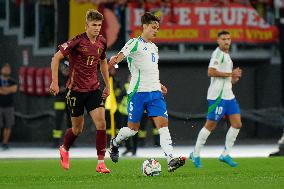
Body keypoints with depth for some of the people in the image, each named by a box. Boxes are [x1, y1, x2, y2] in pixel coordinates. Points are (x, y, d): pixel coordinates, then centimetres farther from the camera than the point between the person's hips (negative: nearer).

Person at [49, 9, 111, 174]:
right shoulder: (77, 41, -15)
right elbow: (56, 58, -11)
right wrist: (55, 82, -15)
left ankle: (101, 163, -9)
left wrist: (107, 85, 23)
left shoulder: (102, 42, 3)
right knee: (77, 129, 7)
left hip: (94, 89, 4)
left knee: (101, 123, -13)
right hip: (76, 90, -4)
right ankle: (65, 149, 40)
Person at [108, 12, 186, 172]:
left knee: (163, 123, -10)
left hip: (155, 93, 6)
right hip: (137, 92, -6)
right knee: (134, 127, 3)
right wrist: (115, 60, -45)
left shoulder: (154, 47, 19)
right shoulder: (135, 43, -5)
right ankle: (115, 143, 35)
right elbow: (122, 54, -23)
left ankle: (171, 161, -20)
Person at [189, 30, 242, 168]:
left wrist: (234, 78, 10)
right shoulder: (218, 53, -11)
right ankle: (195, 154, 7)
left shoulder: (226, 56, 19)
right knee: (210, 125, -4)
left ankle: (225, 154, 6)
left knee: (237, 124, 1)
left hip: (228, 95, 9)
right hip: (217, 96, -9)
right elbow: (211, 72, -23)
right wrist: (230, 74, -18)